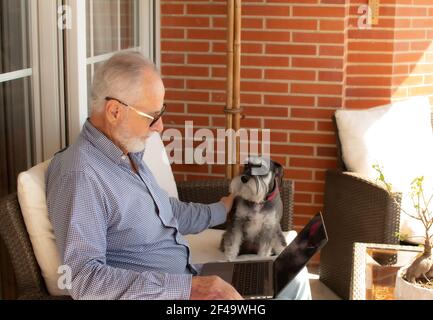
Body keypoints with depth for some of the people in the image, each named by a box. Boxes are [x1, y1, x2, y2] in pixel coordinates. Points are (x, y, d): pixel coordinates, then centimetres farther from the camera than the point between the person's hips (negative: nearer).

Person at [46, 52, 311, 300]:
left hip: (188, 276, 9)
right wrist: (185, 288, -33)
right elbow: (83, 277, -29)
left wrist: (221, 210, 36)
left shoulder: (129, 153, 8)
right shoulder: (79, 175, -21)